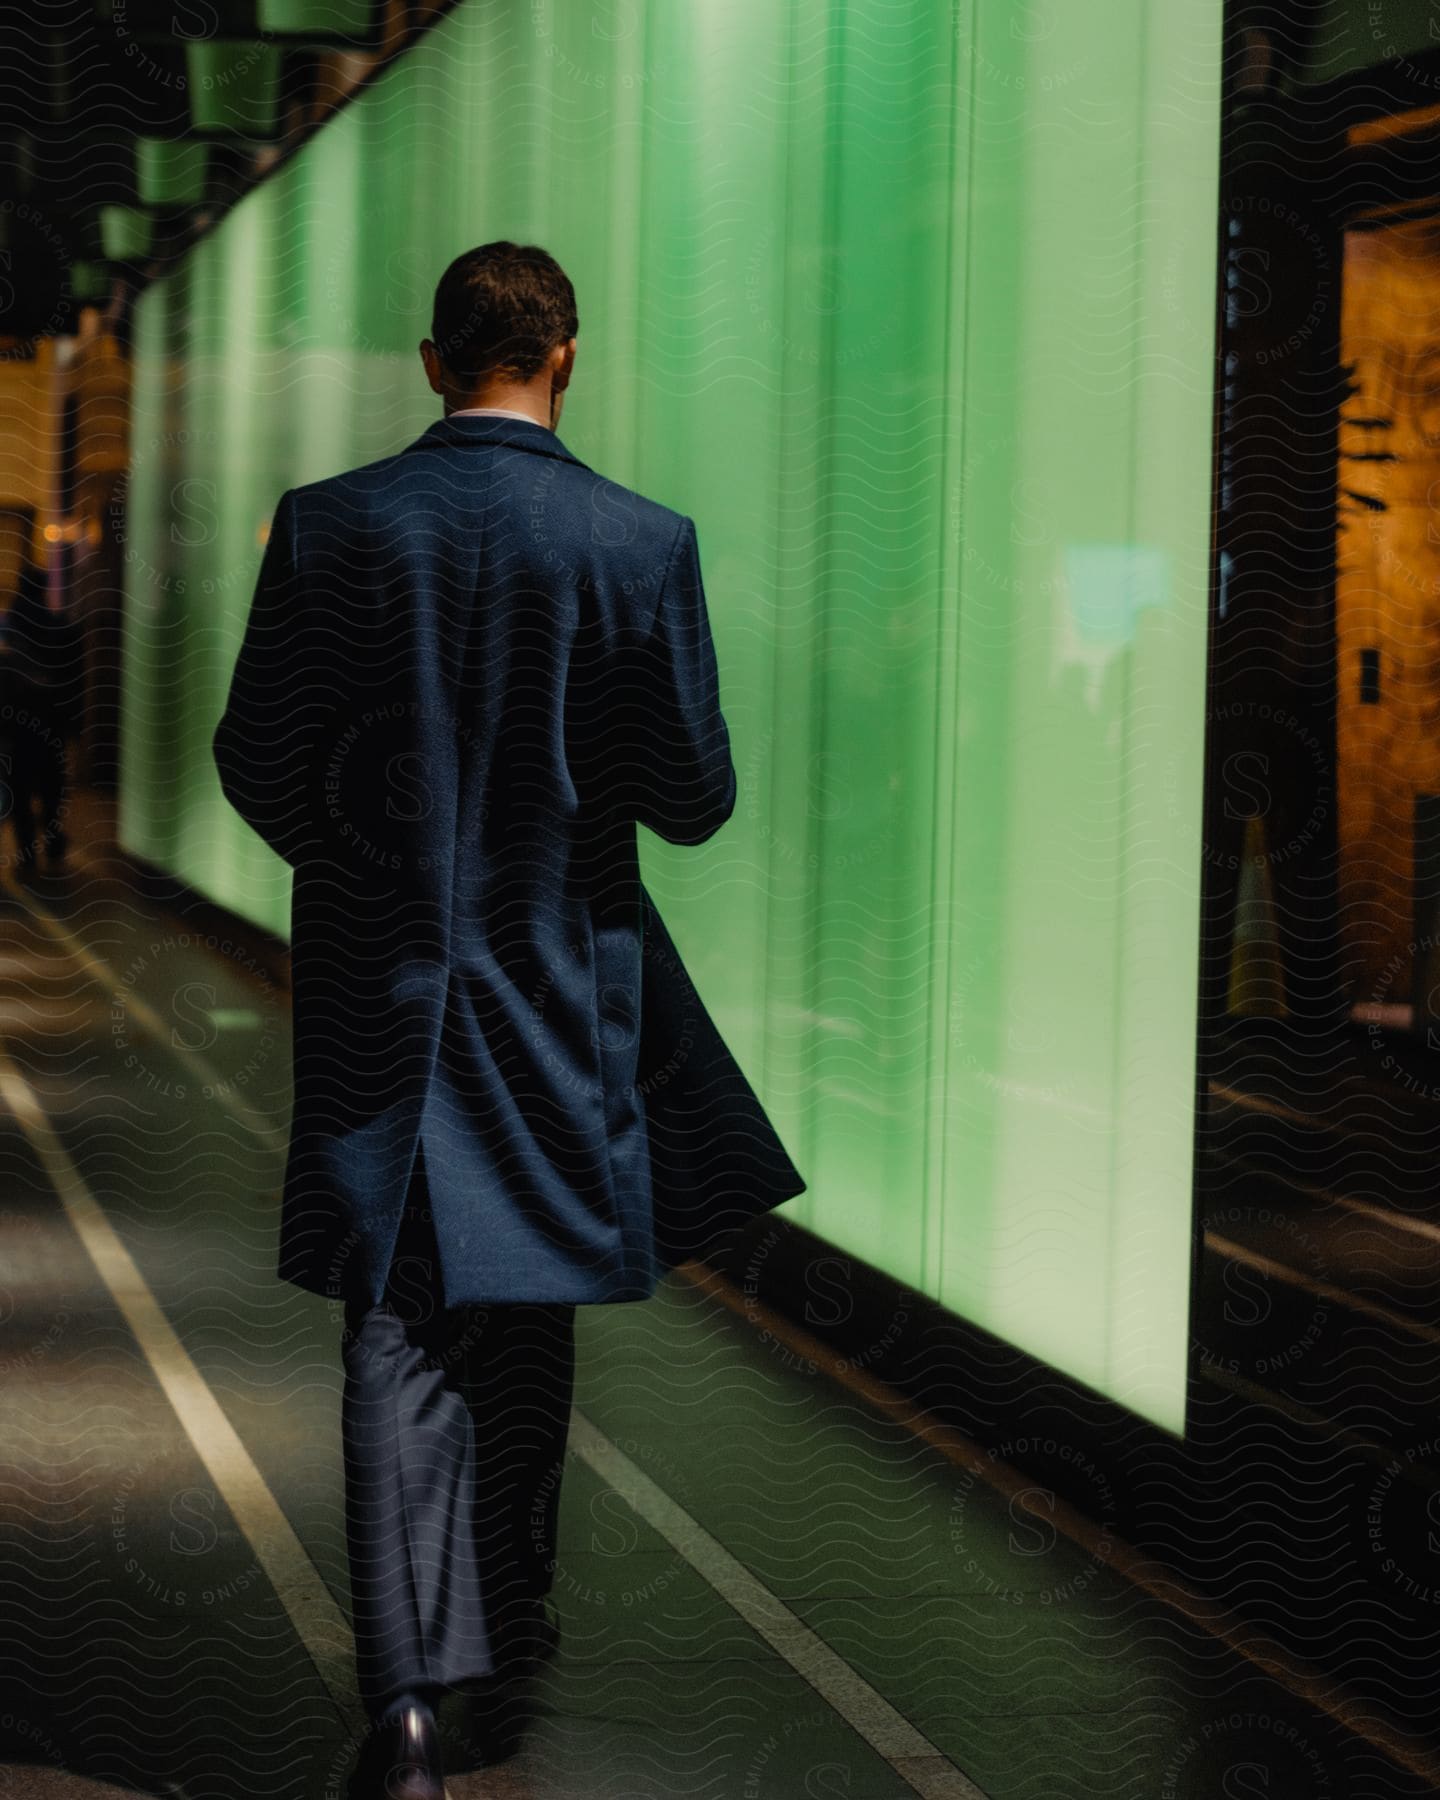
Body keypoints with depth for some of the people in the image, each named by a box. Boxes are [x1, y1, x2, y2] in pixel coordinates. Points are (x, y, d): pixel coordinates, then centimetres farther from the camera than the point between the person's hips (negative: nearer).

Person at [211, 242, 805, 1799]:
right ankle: (507, 1614, 34)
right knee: (529, 1314, 18)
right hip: (557, 982, 1)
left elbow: (255, 758, -2)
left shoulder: (328, 524, -6)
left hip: (377, 979, 0)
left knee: (399, 1332, 1)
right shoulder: (642, 543, -8)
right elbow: (694, 797, -7)